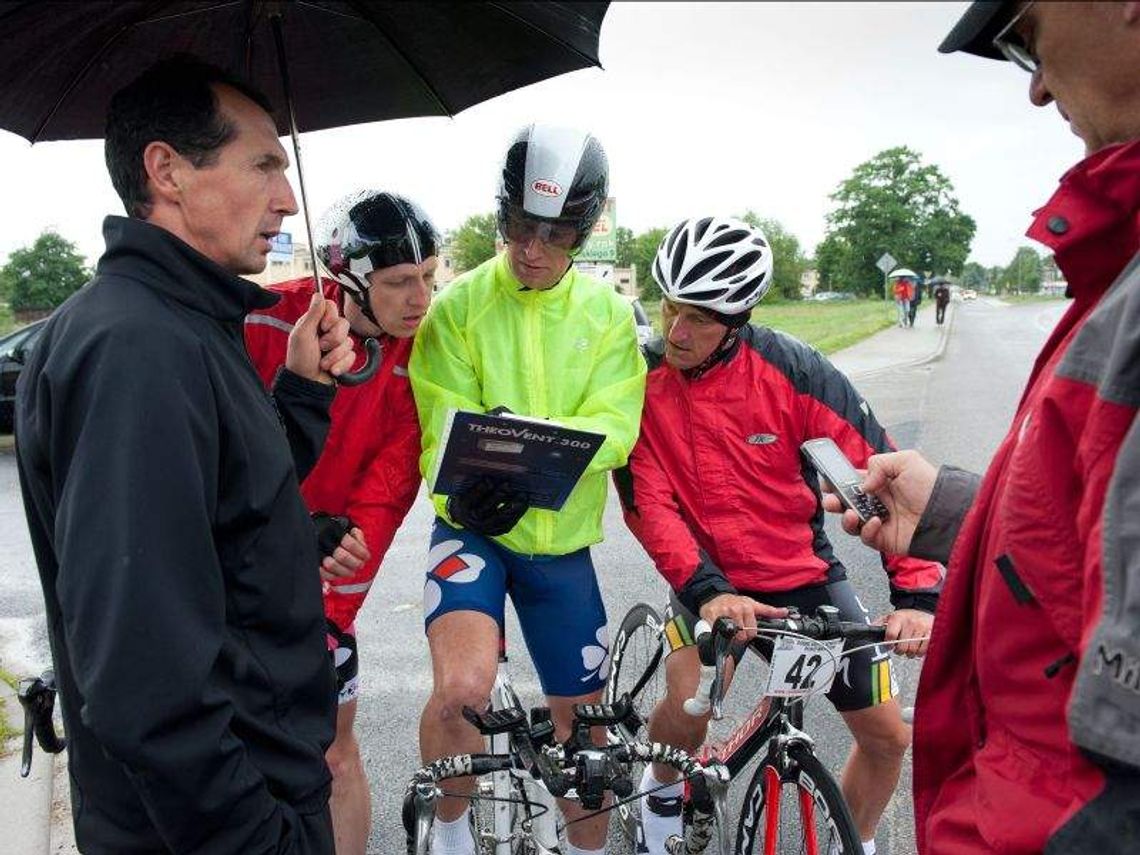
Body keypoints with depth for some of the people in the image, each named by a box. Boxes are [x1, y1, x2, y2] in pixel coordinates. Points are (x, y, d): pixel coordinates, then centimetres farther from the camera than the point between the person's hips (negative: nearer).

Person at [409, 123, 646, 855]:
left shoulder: (608, 313, 0)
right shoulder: (459, 305, -5)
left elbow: (614, 428, -11)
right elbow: (445, 427, -10)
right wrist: (469, 484, -31)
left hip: (562, 540, 3)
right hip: (473, 526, -2)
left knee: (583, 719, 13)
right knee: (463, 689, -25)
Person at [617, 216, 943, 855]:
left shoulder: (790, 368, -17)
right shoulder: (642, 378, -14)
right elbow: (647, 503, -16)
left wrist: (917, 592, -26)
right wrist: (706, 589, -31)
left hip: (807, 574, 1)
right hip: (708, 580, -1)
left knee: (889, 736, 5)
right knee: (688, 703, -24)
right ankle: (664, 796, 12)